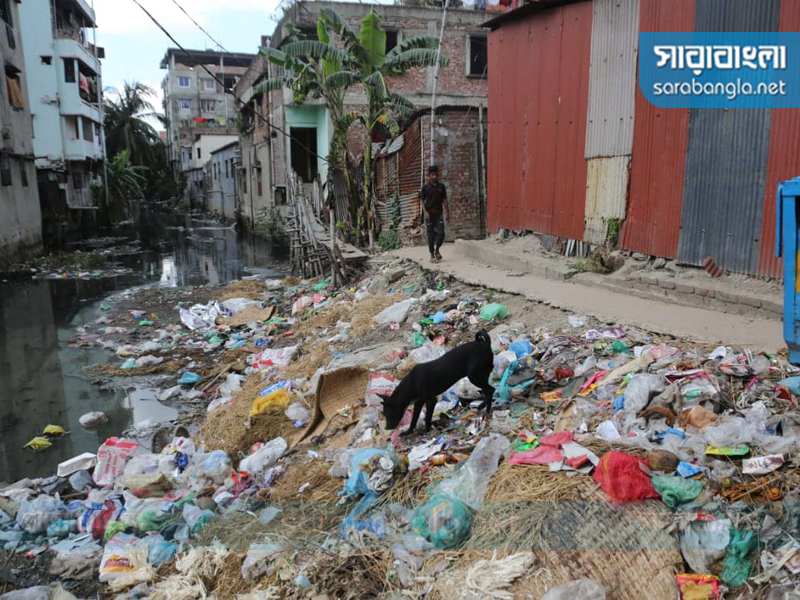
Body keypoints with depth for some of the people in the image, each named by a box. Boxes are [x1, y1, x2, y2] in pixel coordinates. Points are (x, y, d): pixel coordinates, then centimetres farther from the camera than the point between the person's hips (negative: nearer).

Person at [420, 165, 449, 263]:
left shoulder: (441, 186, 7)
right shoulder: (425, 187, 1)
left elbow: (444, 200, 9)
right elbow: (422, 200, 0)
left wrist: (448, 213, 7)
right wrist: (425, 212, -14)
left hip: (439, 213, 2)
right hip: (430, 214, -2)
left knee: (441, 233, -7)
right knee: (431, 235, 2)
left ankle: (437, 250, 18)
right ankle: (432, 255, 10)